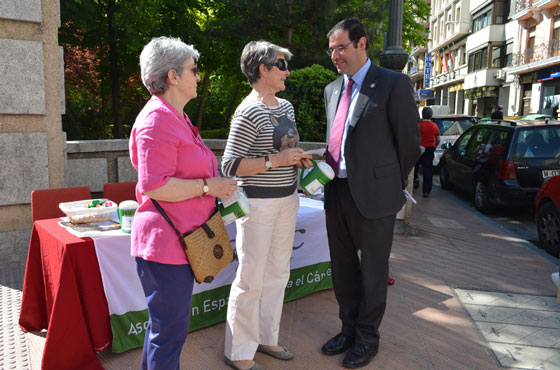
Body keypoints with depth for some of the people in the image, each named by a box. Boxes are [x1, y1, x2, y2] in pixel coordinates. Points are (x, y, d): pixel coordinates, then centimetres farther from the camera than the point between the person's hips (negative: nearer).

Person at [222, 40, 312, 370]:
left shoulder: (286, 106, 11)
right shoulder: (249, 113, -15)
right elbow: (230, 166, -17)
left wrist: (298, 158, 3)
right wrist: (275, 161, -21)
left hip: (287, 199, 9)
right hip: (258, 203, -8)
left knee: (278, 273, 16)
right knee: (252, 279, 0)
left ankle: (267, 338, 34)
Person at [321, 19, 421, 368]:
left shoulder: (394, 84, -7)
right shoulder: (332, 89, 12)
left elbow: (410, 140, -5)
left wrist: (394, 187, 2)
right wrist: (327, 170, 9)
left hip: (373, 195, -6)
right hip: (336, 191, 6)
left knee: (372, 271, 9)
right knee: (343, 268, 17)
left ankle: (368, 339, 28)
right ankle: (349, 329, 36)